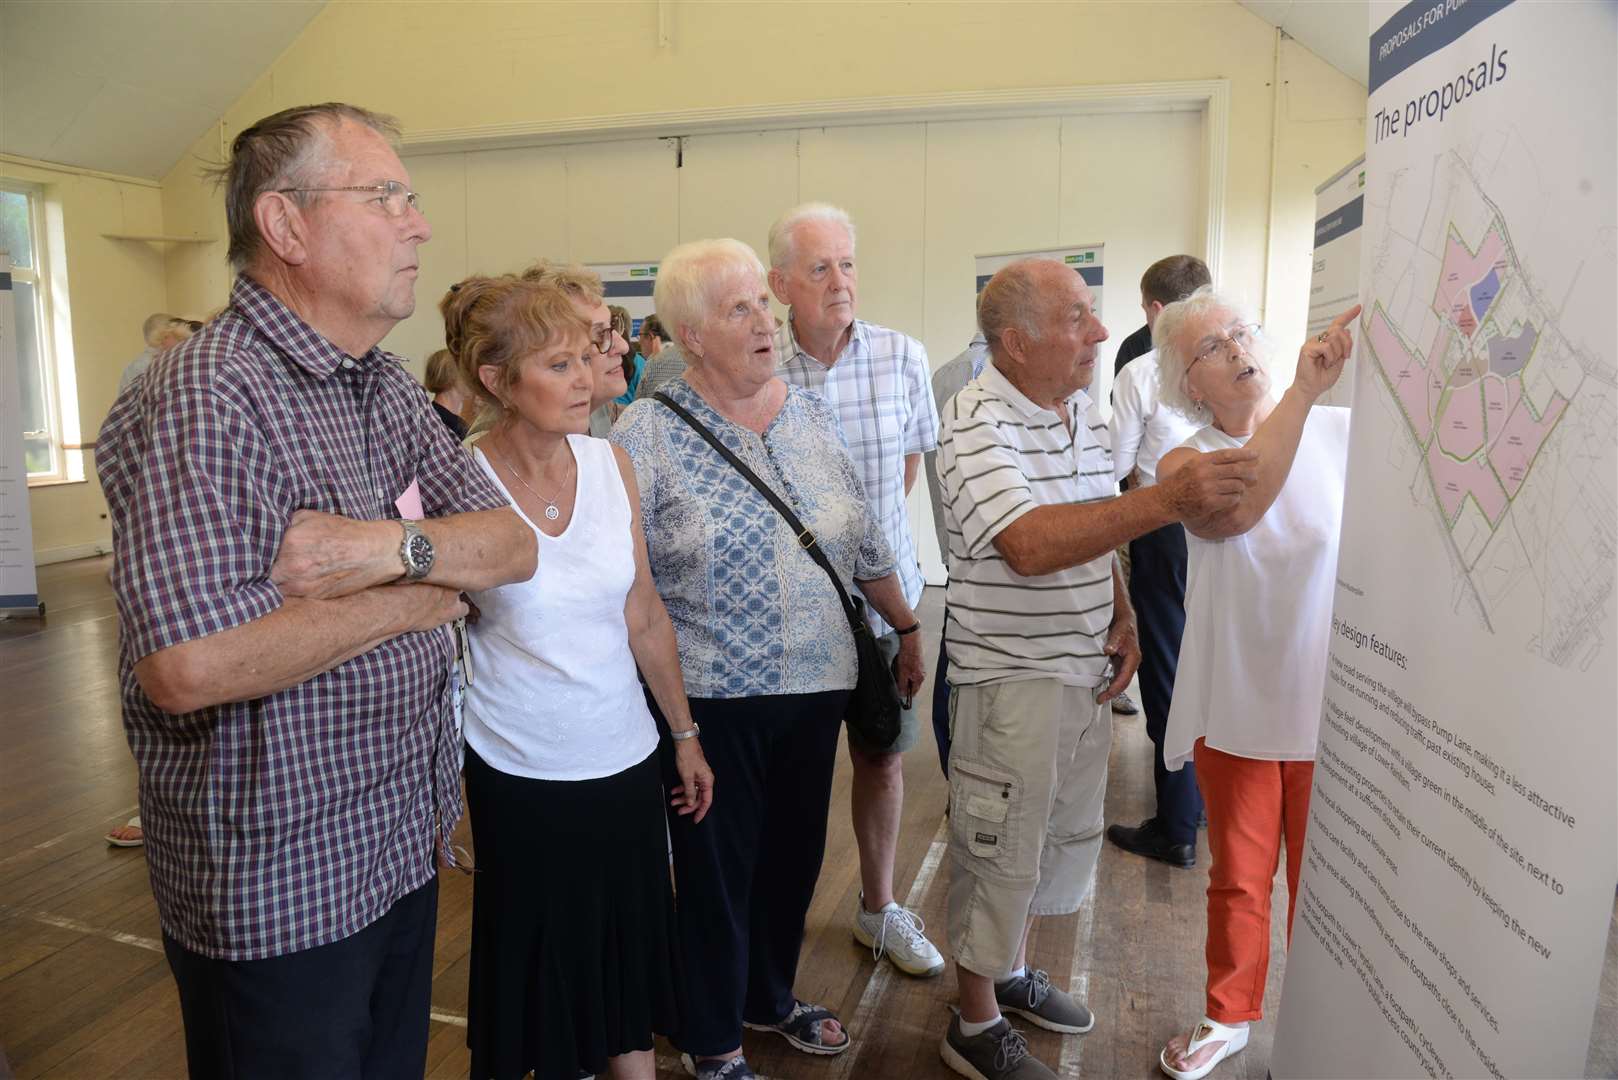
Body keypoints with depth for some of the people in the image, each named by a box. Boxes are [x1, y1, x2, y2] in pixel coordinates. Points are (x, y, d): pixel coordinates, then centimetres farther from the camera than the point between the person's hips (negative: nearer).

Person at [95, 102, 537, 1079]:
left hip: (404, 845, 8)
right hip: (277, 890, -7)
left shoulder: (385, 384, 5)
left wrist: (392, 545, -21)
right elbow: (190, 667, -32)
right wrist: (421, 595, -19)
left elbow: (514, 546, 1)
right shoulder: (205, 399, -22)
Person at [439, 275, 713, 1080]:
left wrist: (685, 733, 9)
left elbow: (644, 616, 5)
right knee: (536, 966, 14)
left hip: (626, 759, 4)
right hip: (520, 773, -3)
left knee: (632, 950, 16)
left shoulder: (611, 464, -2)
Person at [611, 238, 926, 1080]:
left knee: (794, 853, 18)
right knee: (716, 867, 11)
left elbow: (866, 542, 13)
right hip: (711, 695, -4)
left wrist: (907, 628, 16)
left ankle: (769, 996, 44)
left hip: (817, 686, 5)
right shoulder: (646, 434, -10)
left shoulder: (811, 415, 6)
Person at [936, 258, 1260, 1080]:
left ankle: (1013, 971, 44)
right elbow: (1031, 544, -34)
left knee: (1065, 834, 22)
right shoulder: (976, 422, -20)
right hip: (1010, 676, -8)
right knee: (999, 851, 6)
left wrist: (1123, 619, 3)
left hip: (1087, 671, 8)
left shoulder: (1084, 409, 6)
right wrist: (1170, 500, -36)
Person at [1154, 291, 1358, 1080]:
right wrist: (1301, 391, -35)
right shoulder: (1185, 461, -8)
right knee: (1239, 878, 17)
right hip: (1236, 705, 0)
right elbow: (1235, 509, -31)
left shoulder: (1344, 432, -7)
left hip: (1333, 701, 0)